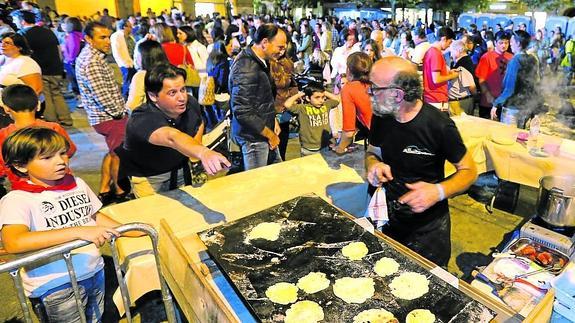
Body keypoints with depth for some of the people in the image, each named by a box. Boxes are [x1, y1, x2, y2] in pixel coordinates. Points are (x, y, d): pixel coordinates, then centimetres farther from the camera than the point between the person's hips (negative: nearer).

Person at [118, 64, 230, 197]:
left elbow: (199, 123, 9)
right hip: (148, 176, -5)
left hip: (182, 168, 5)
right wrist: (203, 152, -75)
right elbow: (172, 138, -57)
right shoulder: (142, 120, -35)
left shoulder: (191, 103, -15)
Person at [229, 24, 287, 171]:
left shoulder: (260, 61, 6)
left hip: (265, 130, 9)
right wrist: (270, 134, -17)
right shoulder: (246, 69, -25)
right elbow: (243, 112, -27)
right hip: (253, 136, -9)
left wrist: (272, 119, 6)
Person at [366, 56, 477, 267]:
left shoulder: (439, 125, -23)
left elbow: (469, 171, -12)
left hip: (428, 227, -4)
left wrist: (439, 192, -31)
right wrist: (373, 165, -16)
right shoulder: (380, 117, -8)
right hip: (387, 219, 4)